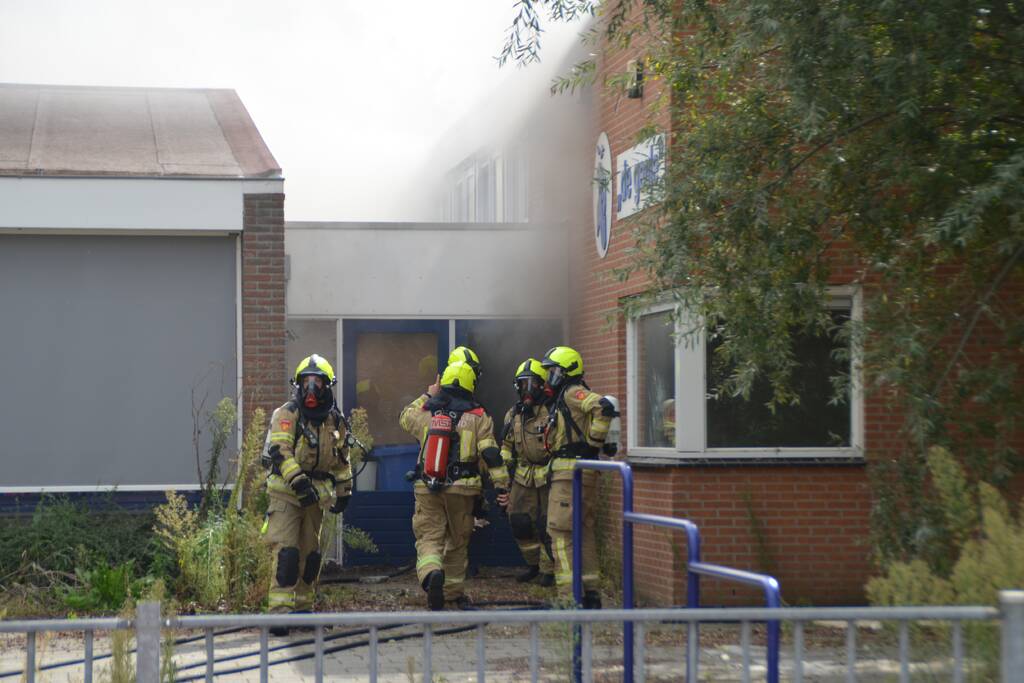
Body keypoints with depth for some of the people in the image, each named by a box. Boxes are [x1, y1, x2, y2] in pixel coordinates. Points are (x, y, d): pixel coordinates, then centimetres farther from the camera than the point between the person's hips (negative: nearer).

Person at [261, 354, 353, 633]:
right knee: (285, 552, -14)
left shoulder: (335, 421, 11)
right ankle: (279, 610, -17)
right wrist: (298, 482, -28)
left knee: (310, 554, 11)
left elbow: (342, 460, 21)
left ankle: (303, 607, 20)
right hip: (285, 492, -6)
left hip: (316, 495, 6)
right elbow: (279, 451, -19)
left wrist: (344, 492, 21)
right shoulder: (287, 414, -8)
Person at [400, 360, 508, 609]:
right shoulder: (478, 418, -2)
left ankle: (431, 573, -31)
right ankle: (454, 592, 24)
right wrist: (502, 486, -6)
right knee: (458, 541, 15)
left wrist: (427, 396, 33)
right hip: (462, 490, 0)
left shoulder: (426, 414, 3)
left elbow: (405, 417, 26)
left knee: (428, 538, 0)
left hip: (427, 488, 0)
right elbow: (491, 454, -8)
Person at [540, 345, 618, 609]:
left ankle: (570, 595, -15)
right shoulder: (561, 398, 22)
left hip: (571, 471, -11)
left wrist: (594, 440, -19)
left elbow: (604, 407, -25)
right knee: (583, 532, 13)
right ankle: (590, 594, 17)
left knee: (560, 531, -11)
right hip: (578, 472, 11)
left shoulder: (572, 393, -9)